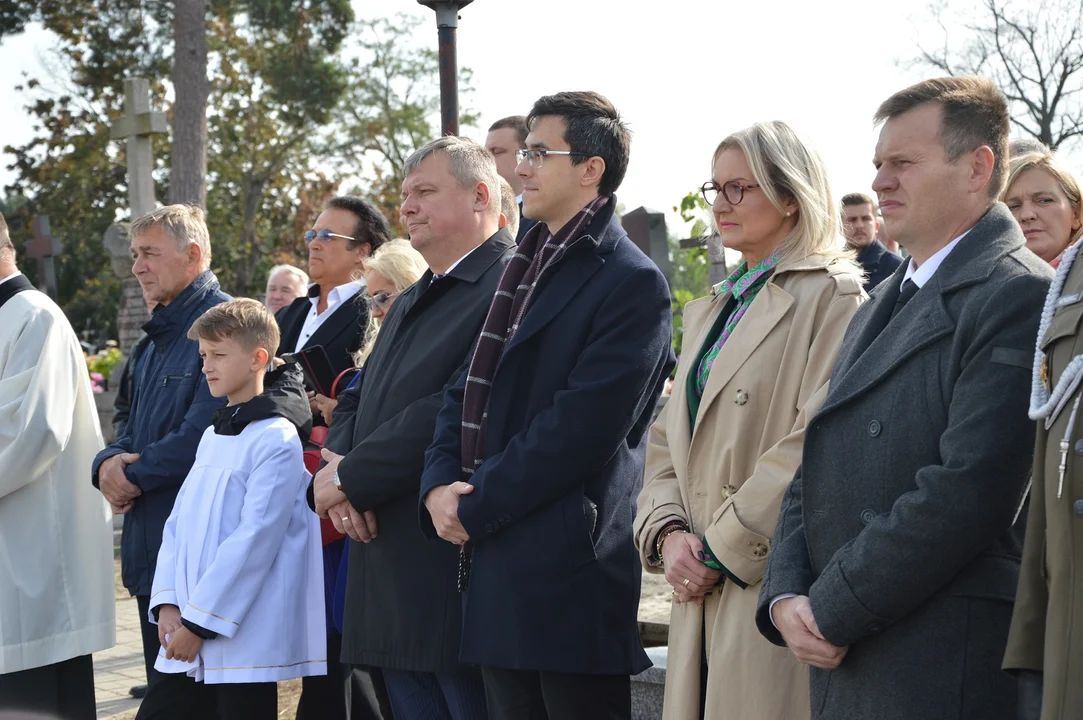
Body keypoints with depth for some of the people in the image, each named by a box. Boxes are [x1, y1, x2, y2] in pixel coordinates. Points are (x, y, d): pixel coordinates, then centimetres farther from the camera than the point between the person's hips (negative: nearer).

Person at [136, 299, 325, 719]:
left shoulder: (276, 439, -11)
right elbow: (179, 523, 13)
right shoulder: (212, 435, 15)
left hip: (244, 638, -8)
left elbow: (255, 539, -17)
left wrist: (199, 621, -17)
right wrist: (167, 602, 0)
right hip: (189, 636, 8)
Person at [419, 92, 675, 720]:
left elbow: (579, 427, -18)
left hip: (571, 574, -8)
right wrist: (440, 485, -2)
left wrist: (475, 507, -14)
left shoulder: (632, 284, -10)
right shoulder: (526, 268, 17)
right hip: (497, 563, 8)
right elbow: (468, 392, 16)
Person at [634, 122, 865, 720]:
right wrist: (668, 532, -1)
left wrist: (724, 548, -13)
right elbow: (667, 441, 17)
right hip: (702, 591, 7)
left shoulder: (832, 296, -6)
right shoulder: (708, 312, 20)